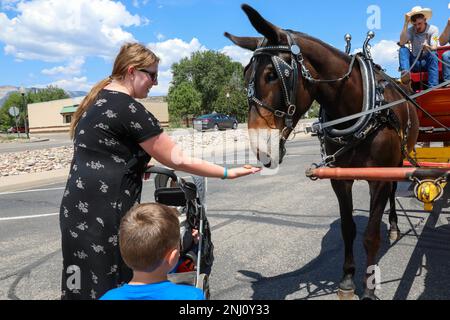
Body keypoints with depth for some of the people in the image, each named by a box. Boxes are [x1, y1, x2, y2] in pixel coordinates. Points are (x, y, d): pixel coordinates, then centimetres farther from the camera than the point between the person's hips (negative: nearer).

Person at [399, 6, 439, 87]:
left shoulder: (433, 29, -2)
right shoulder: (411, 30, 2)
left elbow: (434, 48, -15)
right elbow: (402, 43, -18)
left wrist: (428, 47, -40)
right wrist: (406, 23, -18)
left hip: (428, 62, -1)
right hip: (415, 63, 2)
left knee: (433, 54, -33)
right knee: (403, 49, -20)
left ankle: (433, 87, -45)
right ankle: (405, 74, -47)